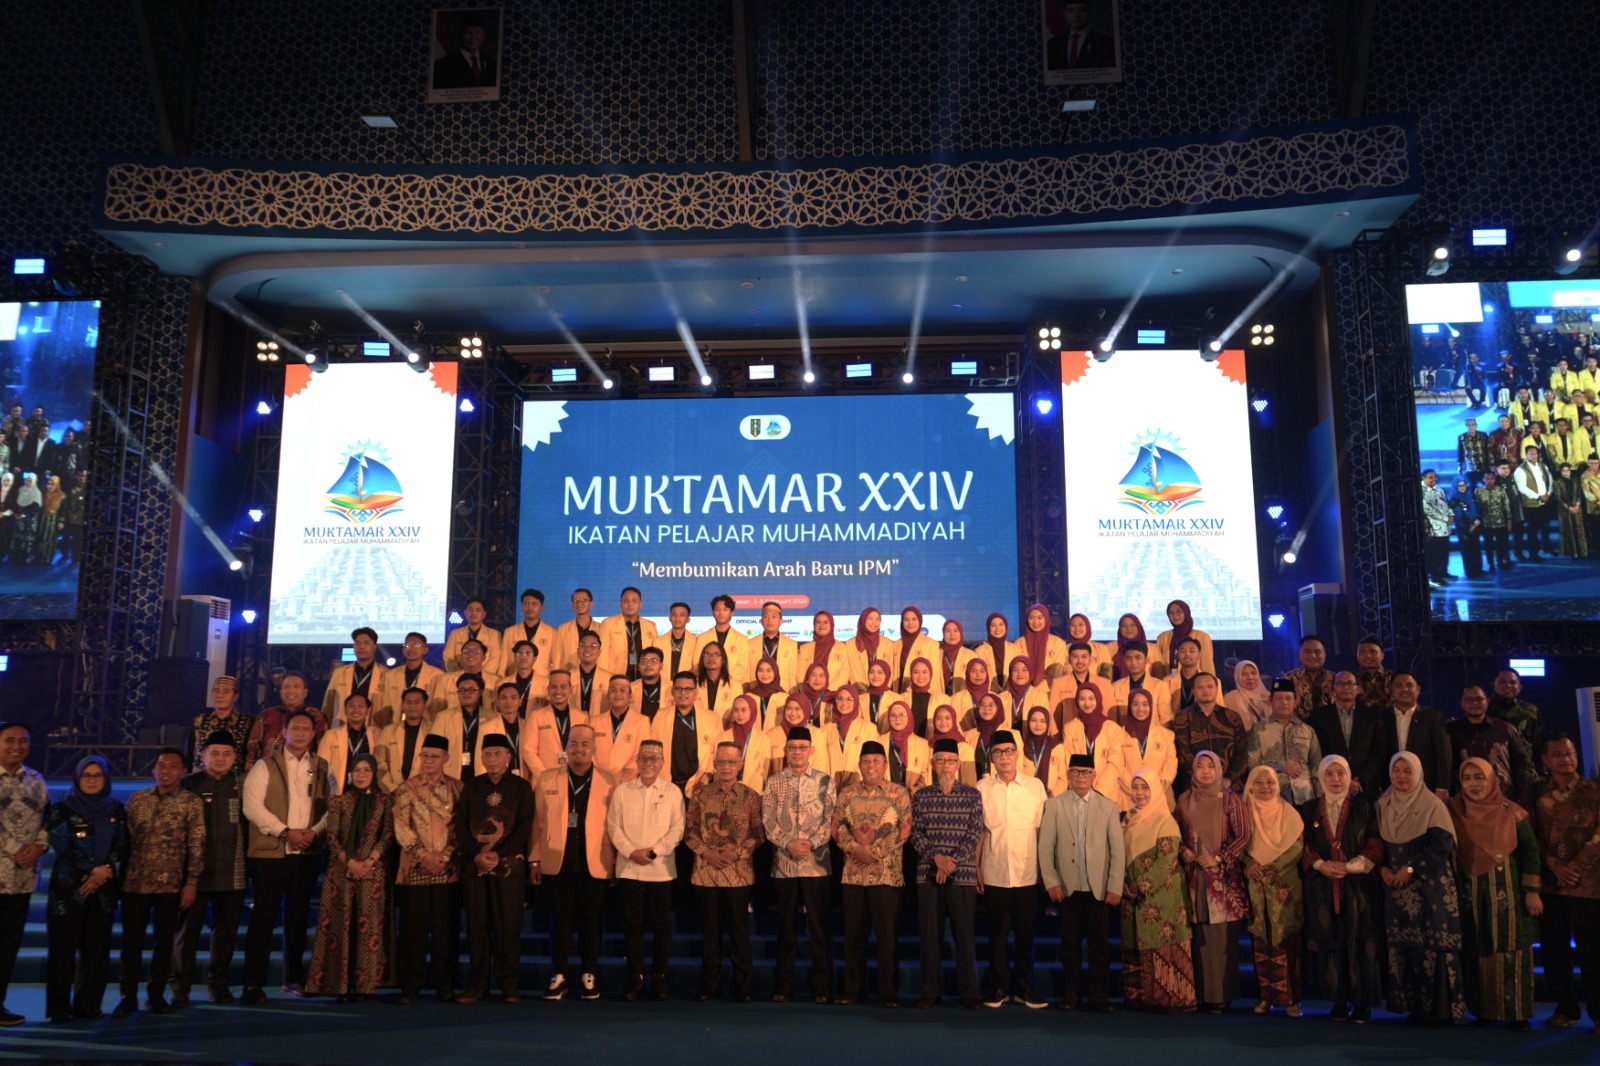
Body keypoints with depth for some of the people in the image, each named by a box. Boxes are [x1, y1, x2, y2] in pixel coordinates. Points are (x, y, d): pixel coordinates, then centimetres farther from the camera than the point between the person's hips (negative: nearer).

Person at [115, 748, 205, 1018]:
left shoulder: (192, 803, -2)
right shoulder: (137, 799, 7)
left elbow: (196, 845, -5)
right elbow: (126, 840, 10)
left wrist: (191, 883, -9)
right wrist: (119, 876, 6)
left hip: (170, 884, -2)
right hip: (134, 883, 2)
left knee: (165, 941, 6)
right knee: (131, 941, 5)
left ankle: (156, 994, 19)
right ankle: (128, 996, 16)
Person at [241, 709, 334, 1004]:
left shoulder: (321, 768, 11)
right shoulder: (265, 766, 0)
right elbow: (252, 806, -9)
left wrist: (315, 830, -9)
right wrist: (286, 832, -15)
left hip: (308, 854, 4)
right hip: (269, 853, -4)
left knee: (298, 916, 12)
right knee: (264, 916, -4)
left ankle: (294, 978, 23)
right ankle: (253, 984, 3)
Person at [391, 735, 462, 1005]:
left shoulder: (458, 788, 6)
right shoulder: (407, 788, 4)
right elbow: (401, 827, -2)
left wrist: (445, 856, -8)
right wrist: (423, 856, -10)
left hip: (448, 869, 1)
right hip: (414, 869, 0)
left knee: (445, 926, 4)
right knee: (413, 927, 1)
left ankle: (443, 982, 15)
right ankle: (411, 984, 10)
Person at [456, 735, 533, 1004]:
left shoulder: (522, 787, 5)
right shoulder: (471, 787, 12)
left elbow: (525, 827, -2)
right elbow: (461, 825, 6)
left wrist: (498, 854, -12)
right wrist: (476, 854, -8)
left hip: (509, 863, -2)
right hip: (475, 864, 2)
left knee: (508, 923, -3)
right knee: (477, 923, 2)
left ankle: (509, 984, 6)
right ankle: (477, 983, 9)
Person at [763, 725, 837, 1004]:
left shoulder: (825, 781, 5)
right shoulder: (774, 782, 8)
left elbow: (830, 818, -1)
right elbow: (768, 819, 1)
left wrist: (811, 843, -14)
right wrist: (787, 843, -12)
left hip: (816, 863, -1)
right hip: (783, 863, 1)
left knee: (820, 928, 2)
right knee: (785, 927, 8)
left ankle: (821, 987, 10)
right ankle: (784, 987, 16)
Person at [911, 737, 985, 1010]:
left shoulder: (972, 795, 3)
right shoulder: (921, 796, 7)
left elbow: (975, 834, -2)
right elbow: (916, 834, 2)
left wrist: (953, 862, -12)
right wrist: (936, 857, -13)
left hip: (962, 874, -1)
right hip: (928, 874, 1)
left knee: (964, 935, 2)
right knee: (930, 934, 5)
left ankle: (968, 993, 11)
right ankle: (930, 991, 15)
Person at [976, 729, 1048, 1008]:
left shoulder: (1035, 786, 2)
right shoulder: (982, 787, 0)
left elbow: (1041, 829, 5)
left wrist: (1045, 868, 2)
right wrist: (975, 868, 0)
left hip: (1027, 873, 1)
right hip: (994, 873, -1)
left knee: (1026, 931, 7)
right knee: (998, 931, 6)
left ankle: (1023, 986, 21)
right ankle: (998, 985, 19)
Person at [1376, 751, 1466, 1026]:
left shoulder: (1433, 805, -4)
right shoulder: (1382, 805, 11)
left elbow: (1441, 845, -11)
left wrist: (1410, 869, -14)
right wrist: (1383, 868, -5)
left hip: (1430, 887, -5)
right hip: (1396, 889, 5)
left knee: (1432, 947, -6)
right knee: (1402, 948, 3)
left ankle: (1439, 1010, 1)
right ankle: (1415, 1006, 11)